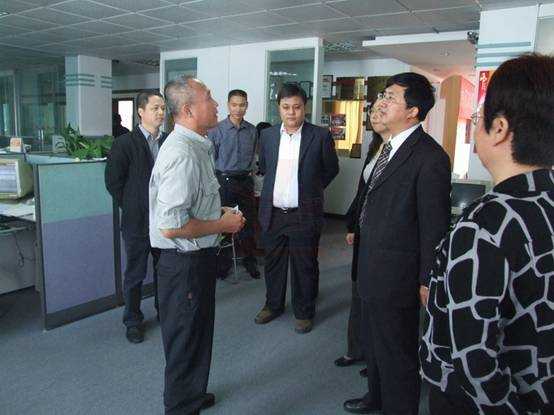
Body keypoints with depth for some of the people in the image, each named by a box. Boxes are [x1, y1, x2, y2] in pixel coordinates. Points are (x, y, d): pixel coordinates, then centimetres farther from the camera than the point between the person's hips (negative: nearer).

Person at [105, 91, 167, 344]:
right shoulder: (125, 143, -9)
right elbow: (113, 182, -6)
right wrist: (131, 207, -4)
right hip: (138, 221, -4)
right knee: (135, 274, 9)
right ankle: (133, 321, 26)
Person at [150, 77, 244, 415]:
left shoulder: (198, 145, 9)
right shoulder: (183, 154, -25)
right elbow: (171, 226, -29)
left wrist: (220, 212, 8)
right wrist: (223, 225, -18)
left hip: (199, 256, 11)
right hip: (186, 261, -11)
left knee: (198, 333, 26)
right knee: (185, 341, 9)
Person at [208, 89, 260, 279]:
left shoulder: (252, 131, 3)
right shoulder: (216, 130, -6)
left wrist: (250, 171, 9)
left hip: (245, 181, 3)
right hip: (224, 181, -3)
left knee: (248, 221, 9)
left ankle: (249, 260, 24)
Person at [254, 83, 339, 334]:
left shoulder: (320, 136, -7)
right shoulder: (267, 136, 4)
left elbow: (331, 169, 5)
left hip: (304, 215, -3)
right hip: (272, 214, 4)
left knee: (304, 267, 9)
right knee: (273, 264, 17)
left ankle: (304, 312, 28)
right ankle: (273, 305, 37)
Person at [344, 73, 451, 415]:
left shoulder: (430, 157, -20)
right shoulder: (390, 146, 8)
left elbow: (434, 227, -18)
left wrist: (427, 281, -14)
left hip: (397, 275, -9)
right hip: (372, 269, 9)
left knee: (397, 354, 10)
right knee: (374, 343, 27)